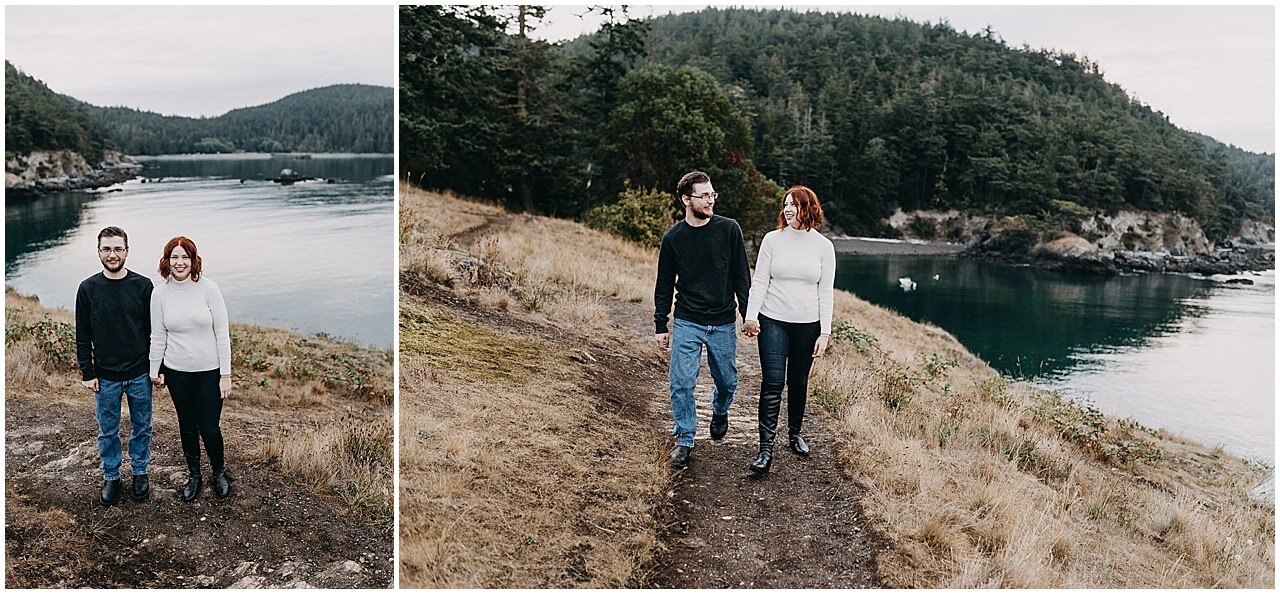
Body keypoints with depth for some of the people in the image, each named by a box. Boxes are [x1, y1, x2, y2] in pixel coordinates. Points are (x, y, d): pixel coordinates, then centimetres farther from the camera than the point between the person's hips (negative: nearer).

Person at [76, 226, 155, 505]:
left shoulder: (143, 285, -5)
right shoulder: (88, 288, -3)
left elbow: (154, 330, 1)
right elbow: (82, 336, 1)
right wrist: (87, 373, -2)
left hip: (140, 375, 0)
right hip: (105, 377, 0)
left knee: (141, 428, 12)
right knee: (107, 431, 12)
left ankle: (140, 473, 30)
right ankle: (111, 477, 29)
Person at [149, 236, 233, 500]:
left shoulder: (208, 288, -10)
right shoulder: (160, 293, -4)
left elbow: (222, 332, -8)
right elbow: (158, 337, 5)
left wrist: (226, 374, -9)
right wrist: (154, 371, 9)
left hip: (209, 370, -2)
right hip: (177, 371, 2)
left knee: (209, 428, 0)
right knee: (187, 427, 14)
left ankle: (219, 472, 27)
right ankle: (194, 475, 35)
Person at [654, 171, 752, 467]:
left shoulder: (729, 229, -3)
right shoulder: (673, 238, -2)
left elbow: (741, 276, 2)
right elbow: (664, 285, 7)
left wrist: (748, 314, 0)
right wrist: (660, 325, 6)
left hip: (724, 324, 0)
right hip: (686, 324, 0)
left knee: (727, 381, 12)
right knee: (681, 383, -6)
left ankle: (720, 412, 45)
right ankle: (684, 439, 10)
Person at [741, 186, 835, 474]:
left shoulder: (824, 246, 1)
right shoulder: (772, 239, 0)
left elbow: (825, 292, 2)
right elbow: (759, 281, 0)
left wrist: (825, 332, -2)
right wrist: (751, 316, -10)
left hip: (807, 324, 1)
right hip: (773, 322, -1)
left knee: (799, 383, 11)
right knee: (772, 384, -8)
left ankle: (795, 434, 32)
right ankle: (766, 448, -6)